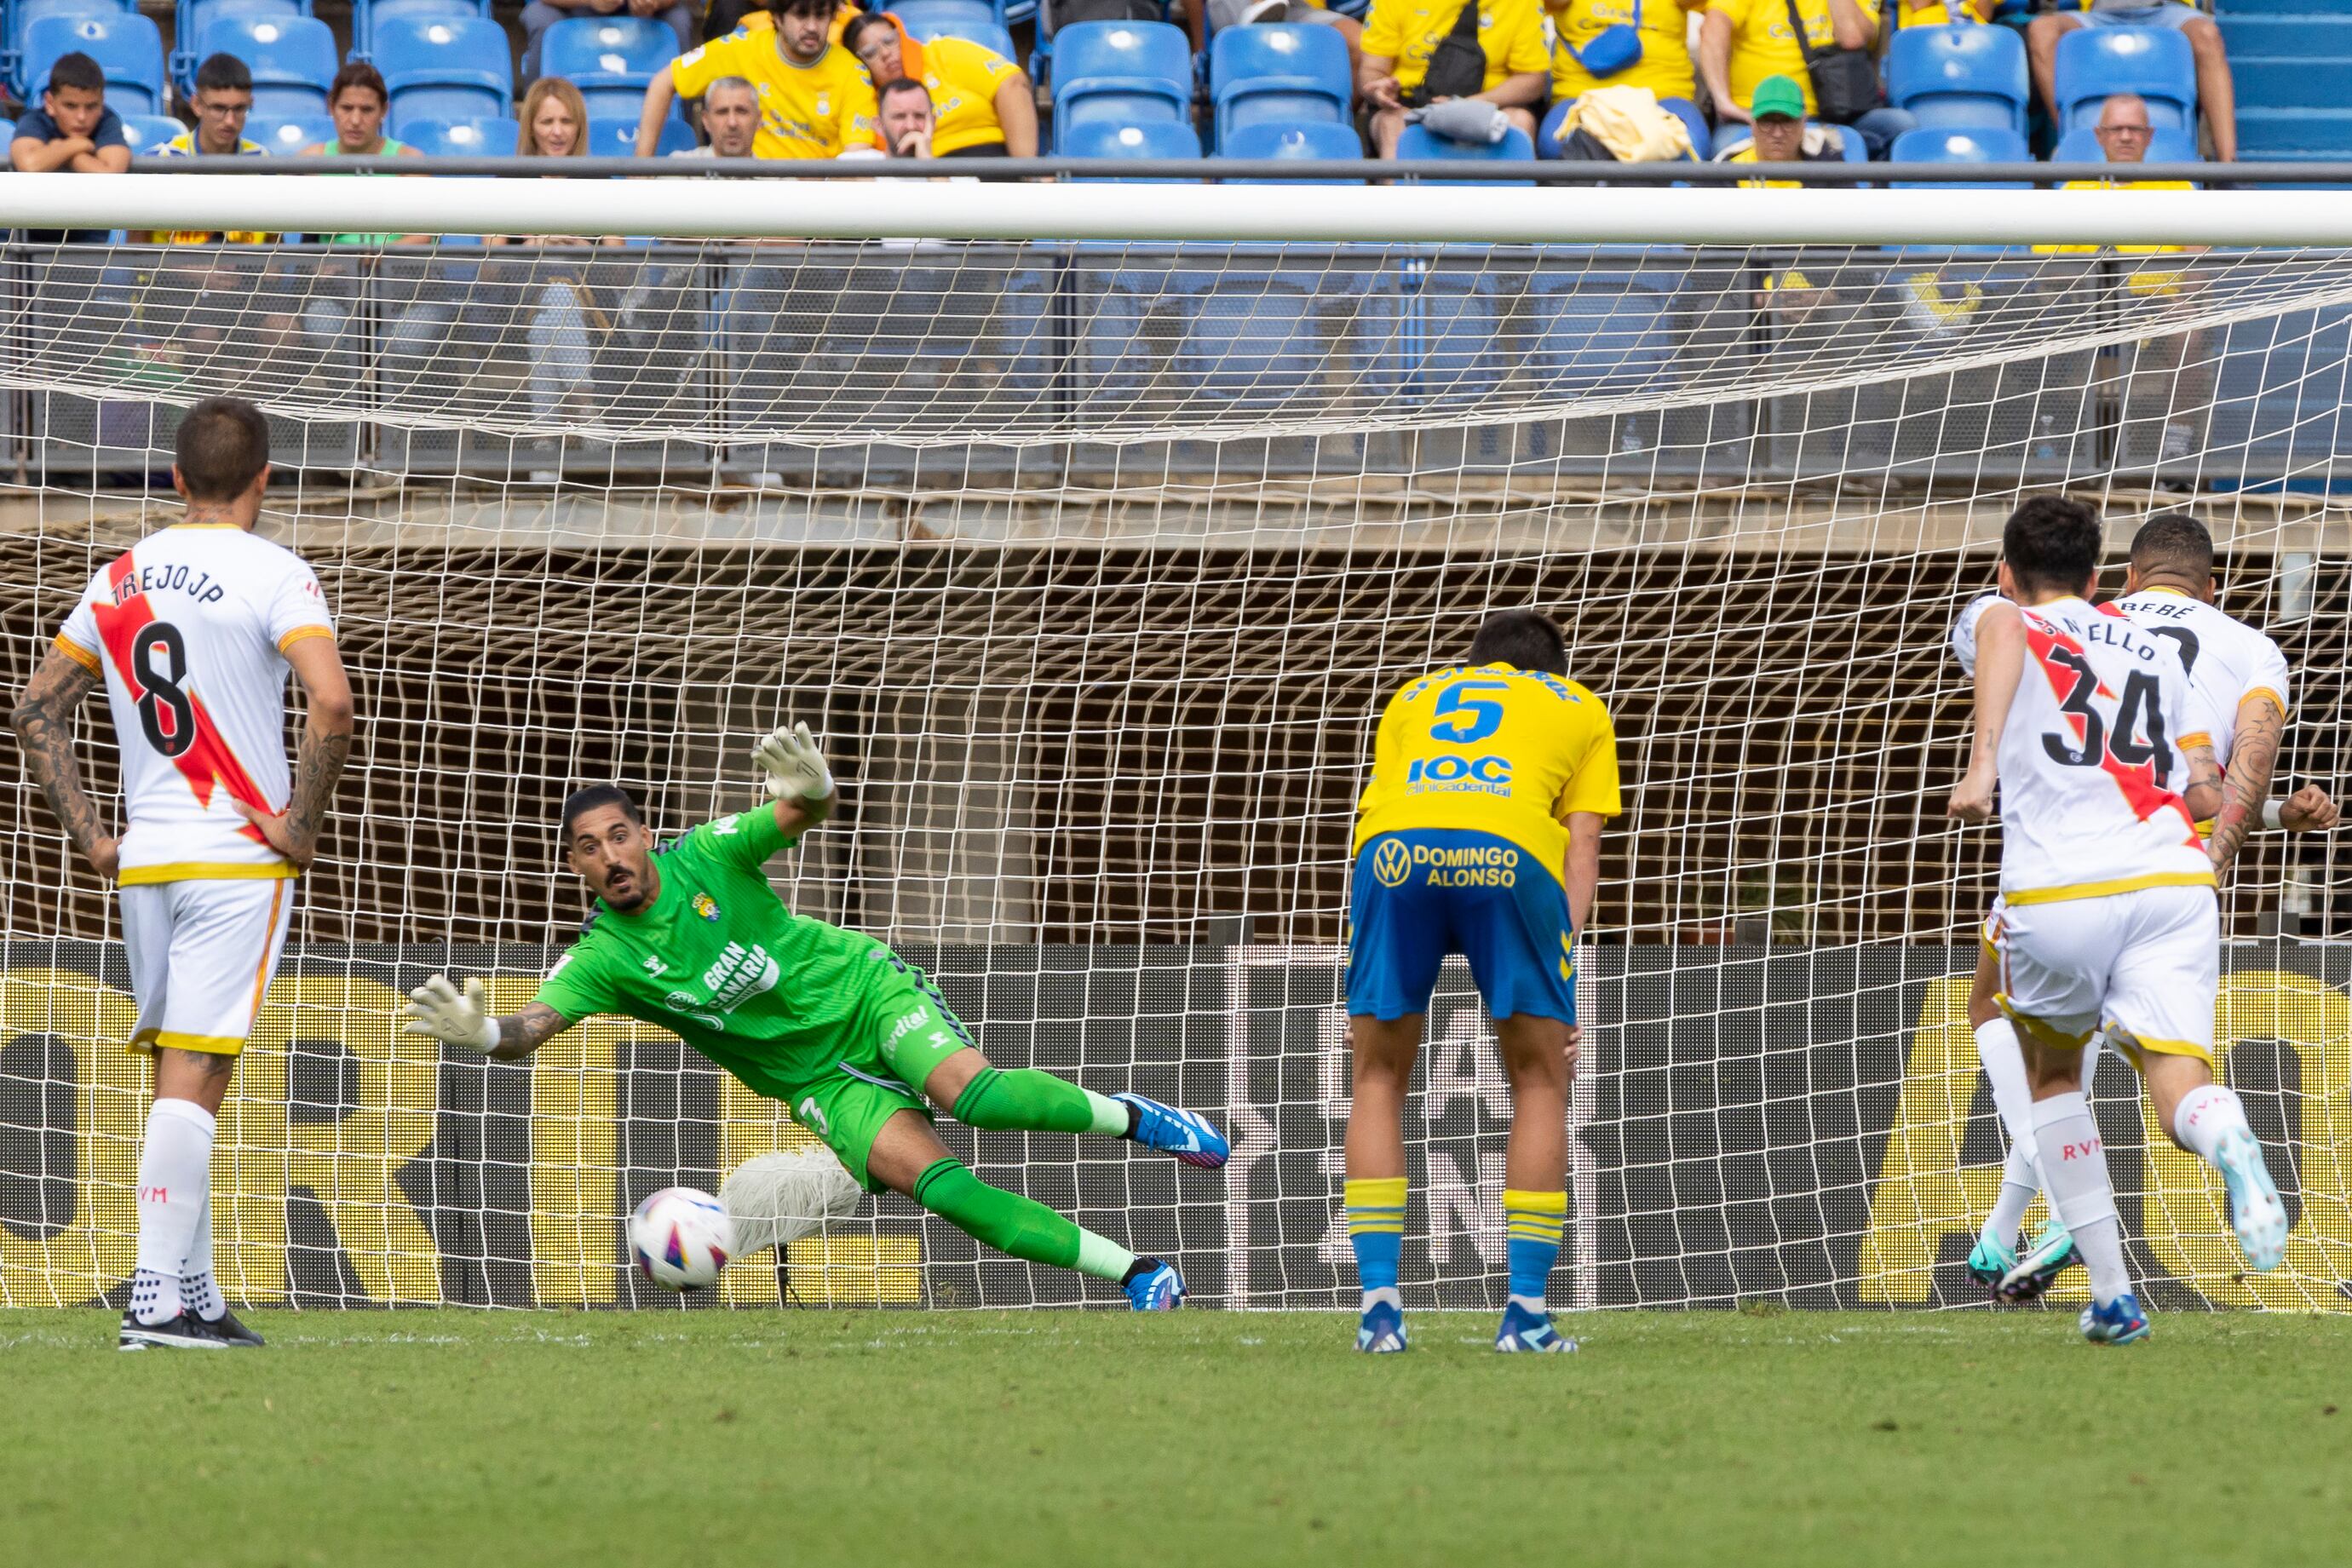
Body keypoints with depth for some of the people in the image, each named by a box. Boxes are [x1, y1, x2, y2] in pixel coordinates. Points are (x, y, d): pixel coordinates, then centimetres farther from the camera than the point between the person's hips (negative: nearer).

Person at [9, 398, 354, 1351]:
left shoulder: (119, 580, 11)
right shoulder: (272, 574, -8)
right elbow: (331, 702, -22)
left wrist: (89, 837, 12)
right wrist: (301, 826, -12)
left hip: (142, 866, 5)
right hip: (238, 862, -5)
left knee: (178, 1083, 12)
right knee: (192, 1079, -8)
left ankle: (195, 1300, 14)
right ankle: (157, 1299, -13)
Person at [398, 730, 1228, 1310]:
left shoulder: (705, 857, -13)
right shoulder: (602, 959, -11)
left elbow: (802, 816, -24)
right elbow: (531, 1029, -22)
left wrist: (811, 789, -50)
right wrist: (483, 1033, -47)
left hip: (864, 990, -1)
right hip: (814, 1076, 1)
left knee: (972, 1092, -31)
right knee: (932, 1179, -23)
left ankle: (1127, 1117, -1)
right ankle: (1136, 1275, -17)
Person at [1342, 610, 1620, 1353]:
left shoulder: (1414, 697, 36)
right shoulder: (1580, 708, 31)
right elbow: (1582, 850, 18)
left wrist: (1365, 988, 27)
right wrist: (1561, 956, 12)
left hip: (1396, 847, 1)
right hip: (1509, 854, -1)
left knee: (1378, 1078, 16)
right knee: (1540, 1083, 14)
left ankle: (1379, 1302, 7)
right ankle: (1526, 1311, 8)